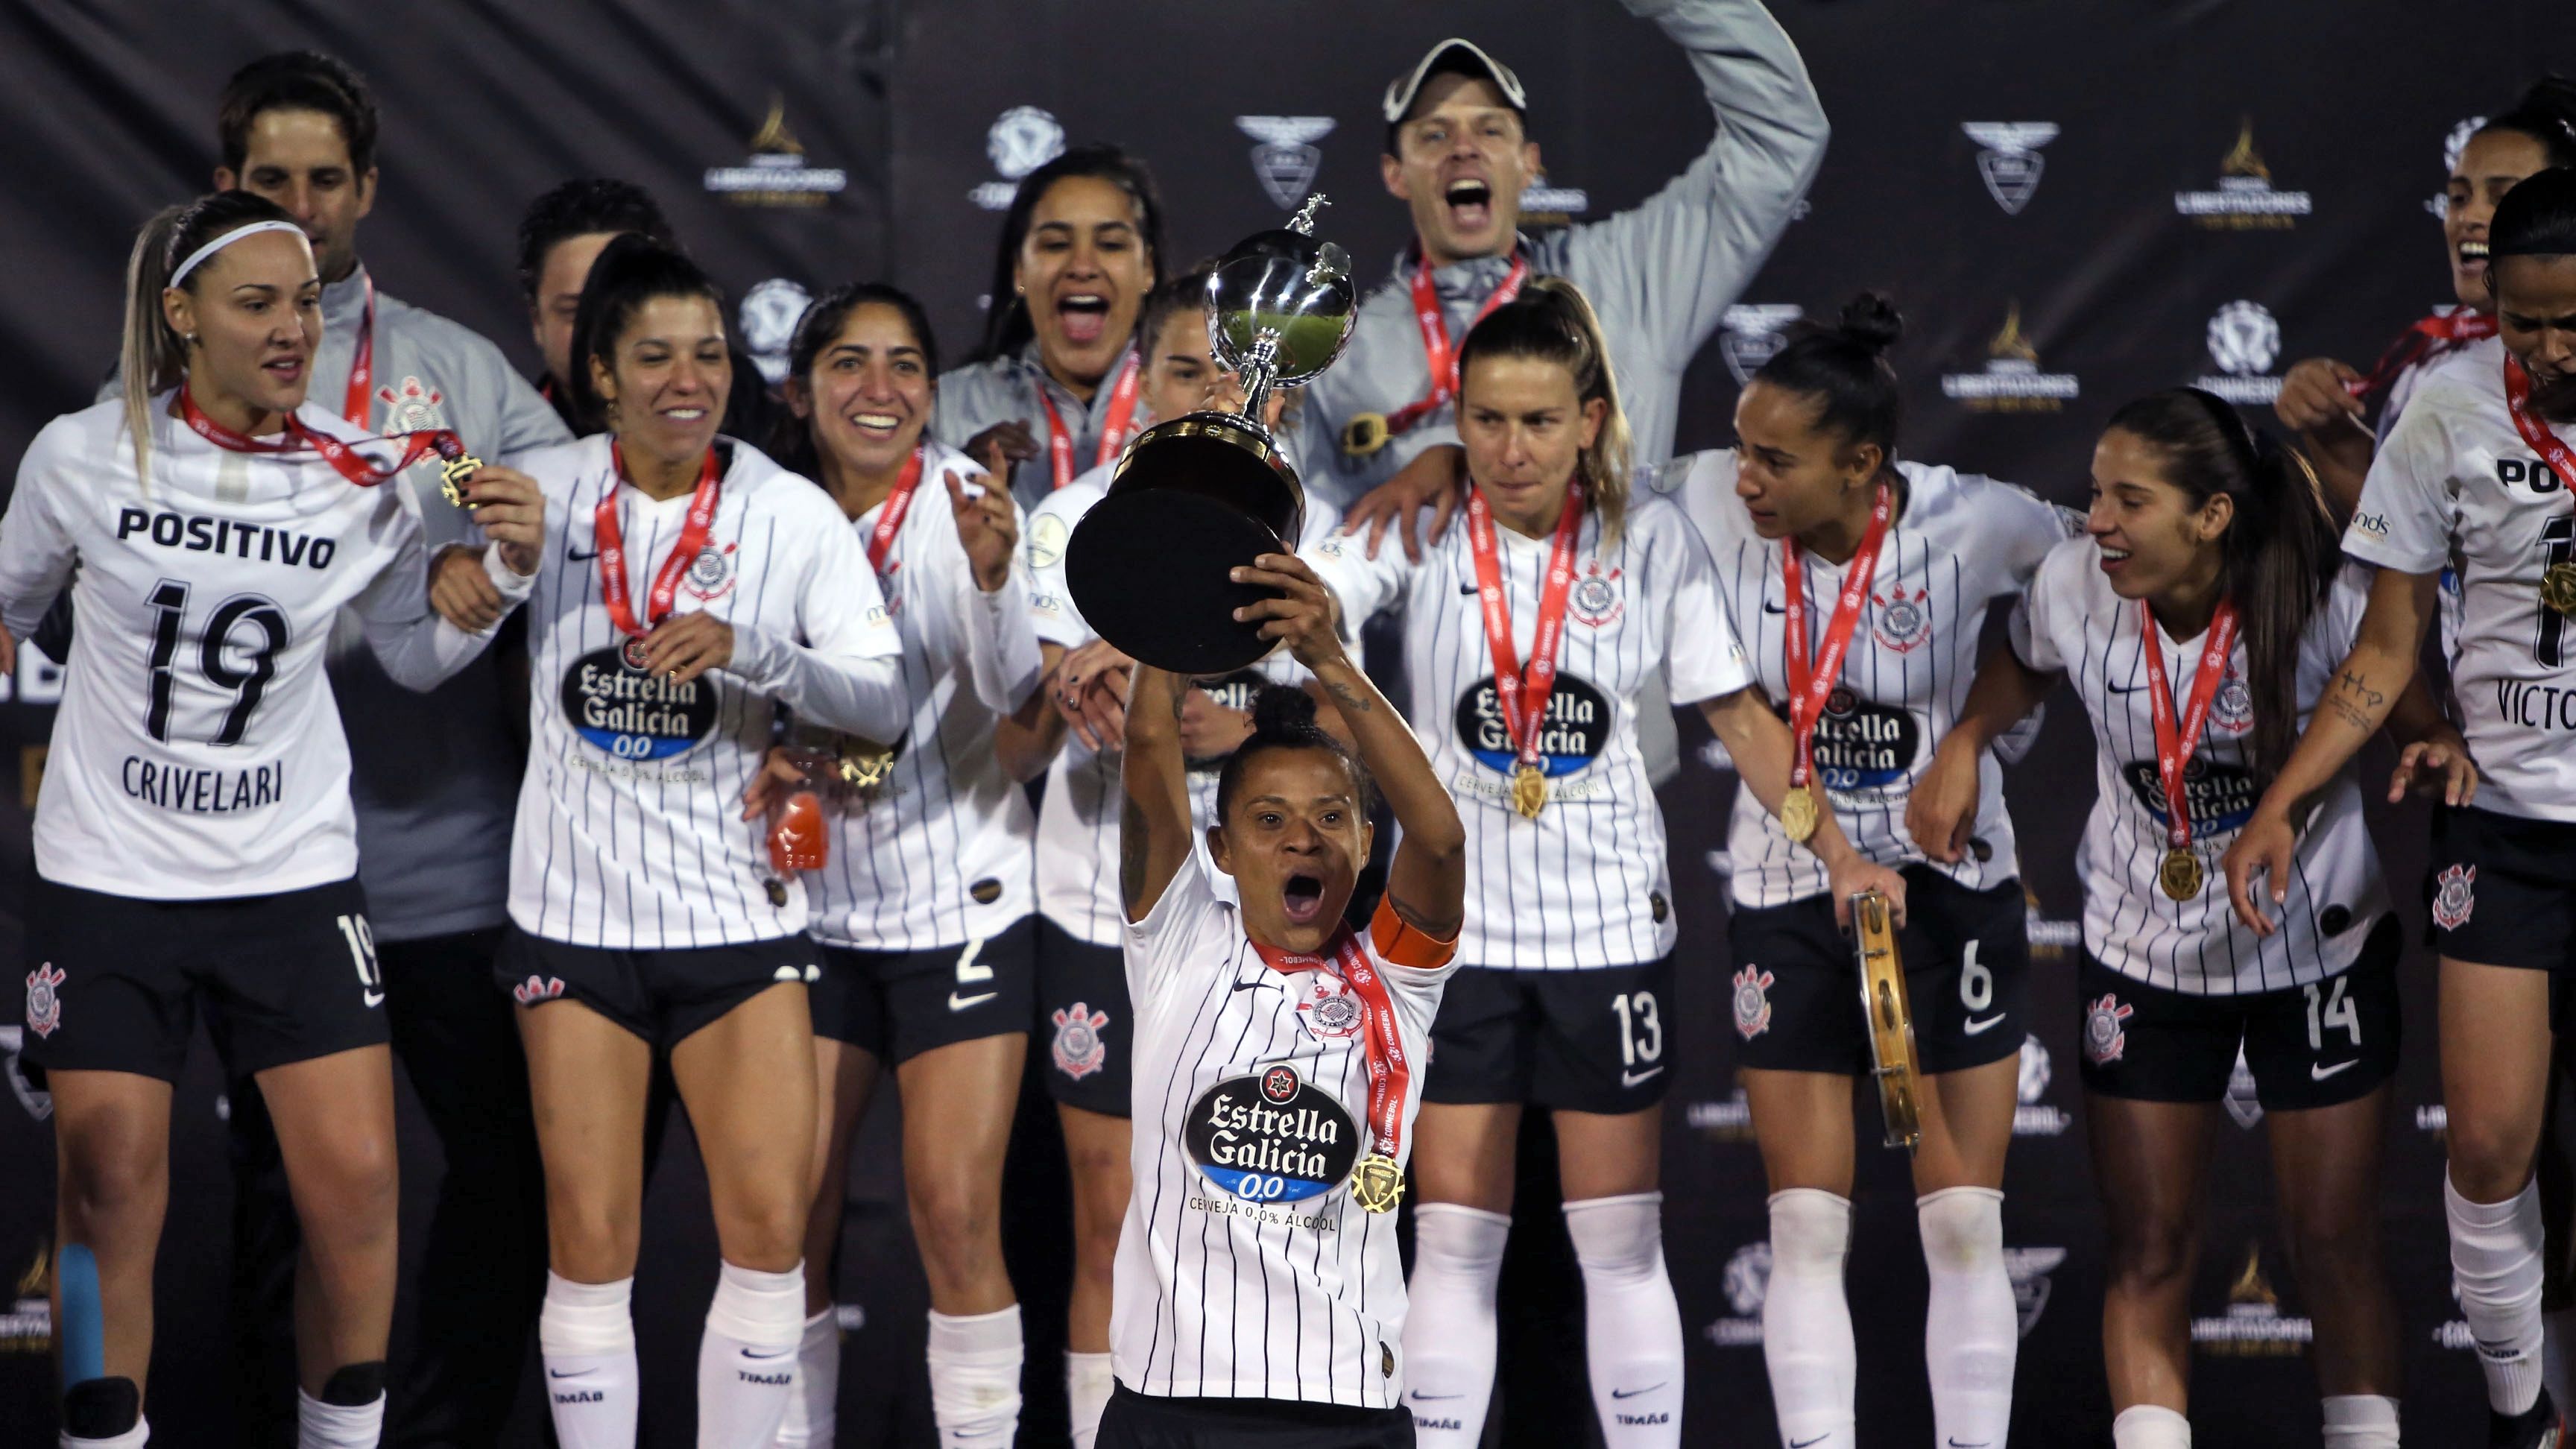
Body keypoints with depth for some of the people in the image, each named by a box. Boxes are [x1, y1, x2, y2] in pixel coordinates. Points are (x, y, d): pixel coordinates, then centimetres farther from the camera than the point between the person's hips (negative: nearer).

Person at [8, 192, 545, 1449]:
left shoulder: (363, 479, -3)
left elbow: (417, 655, 8)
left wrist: (507, 572, -8)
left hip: (294, 875, 1)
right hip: (107, 876, -1)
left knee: (356, 1188, -3)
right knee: (111, 1206, -1)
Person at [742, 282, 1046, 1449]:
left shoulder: (961, 498, -10)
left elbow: (1014, 688, -24)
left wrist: (991, 578, -42)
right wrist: (773, 757, -8)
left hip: (961, 903, -3)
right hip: (814, 905, 3)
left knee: (958, 1218, -8)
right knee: (786, 1219, 2)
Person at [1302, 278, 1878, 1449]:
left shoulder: (1650, 540, -4)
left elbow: (1739, 714, 3)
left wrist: (1838, 854, -4)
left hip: (1608, 921, 0)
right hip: (1456, 922, 0)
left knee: (1620, 1241, 6)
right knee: (1453, 1236, 4)